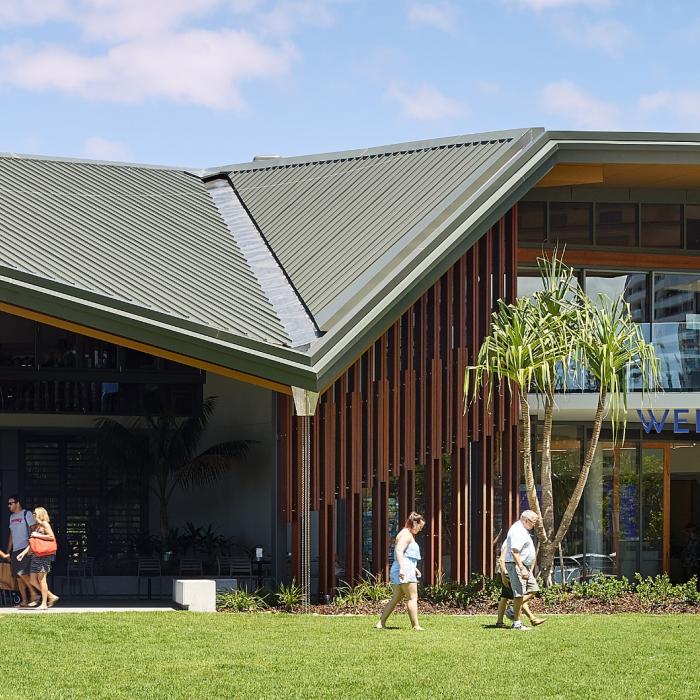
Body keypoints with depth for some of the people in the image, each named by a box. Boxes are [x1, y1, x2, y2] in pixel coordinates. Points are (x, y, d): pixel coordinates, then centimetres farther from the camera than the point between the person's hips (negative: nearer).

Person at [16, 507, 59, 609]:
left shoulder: (44, 524, -4)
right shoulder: (36, 526, 20)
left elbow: (52, 537, -15)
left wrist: (38, 535, -12)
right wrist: (23, 553, 14)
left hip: (44, 555, -9)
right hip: (35, 555, 9)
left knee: (41, 578, -7)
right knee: (33, 581, 5)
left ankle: (44, 603, -4)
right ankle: (51, 596, 13)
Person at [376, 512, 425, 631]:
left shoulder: (409, 535, 24)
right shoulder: (406, 534, -9)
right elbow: (399, 551, -22)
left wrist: (414, 568, 34)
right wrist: (402, 568, -31)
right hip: (405, 571, -11)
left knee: (396, 598, 10)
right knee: (412, 598, -7)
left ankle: (381, 623, 7)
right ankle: (415, 625, -8)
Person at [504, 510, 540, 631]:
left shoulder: (523, 530, 17)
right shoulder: (517, 531, -18)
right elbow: (514, 551, -26)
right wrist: (522, 569, -30)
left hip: (524, 566, 11)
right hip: (516, 565, -11)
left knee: (532, 589, 11)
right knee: (519, 594, -8)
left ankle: (513, 610, 15)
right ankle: (516, 623, -5)